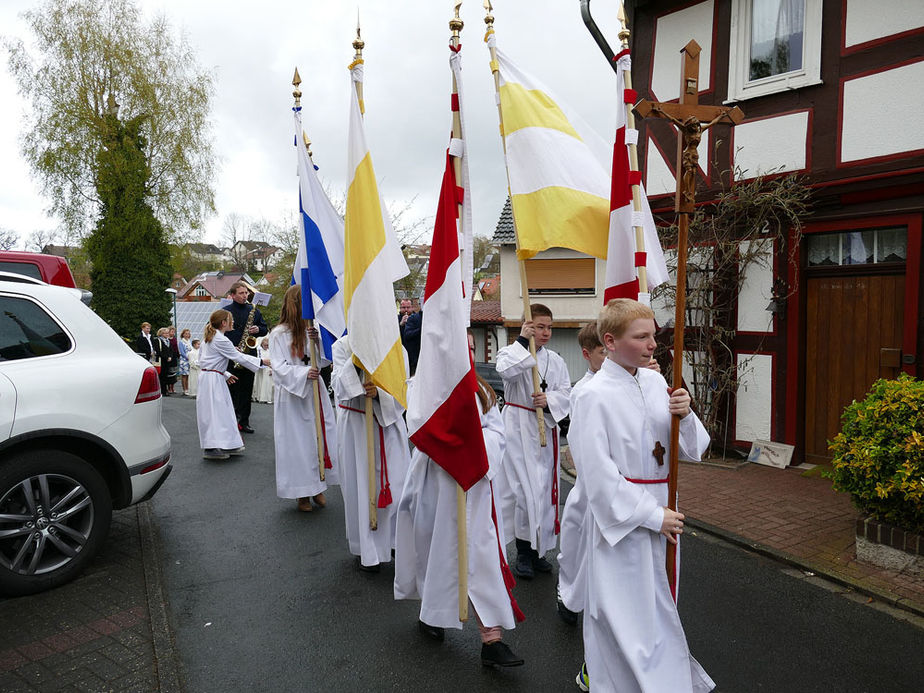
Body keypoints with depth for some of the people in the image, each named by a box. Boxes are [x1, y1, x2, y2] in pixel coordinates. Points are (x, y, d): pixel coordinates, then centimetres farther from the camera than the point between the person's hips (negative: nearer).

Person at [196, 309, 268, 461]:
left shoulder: (209, 337, 14)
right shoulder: (221, 340, -15)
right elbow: (239, 357, -14)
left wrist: (225, 374, 21)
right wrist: (262, 362, -8)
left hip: (207, 375, 10)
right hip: (213, 379, -10)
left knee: (221, 411, 12)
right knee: (214, 411, -7)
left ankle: (227, 446, 17)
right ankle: (211, 449, -5)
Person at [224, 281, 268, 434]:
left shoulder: (254, 310, 11)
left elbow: (265, 329, 16)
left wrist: (258, 330, -6)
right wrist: (230, 347, -14)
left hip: (249, 354, 3)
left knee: (247, 390, 7)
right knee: (232, 389, -1)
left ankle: (244, 421, 14)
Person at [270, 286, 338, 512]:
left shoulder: (312, 330, 8)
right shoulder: (279, 334, -7)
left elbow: (325, 360, 6)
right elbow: (280, 367, -12)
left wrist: (318, 342, -12)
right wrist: (304, 373, -27)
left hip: (315, 393, 5)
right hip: (292, 396, -4)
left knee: (320, 439, 5)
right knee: (297, 443, 1)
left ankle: (317, 487, 21)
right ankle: (302, 493, 14)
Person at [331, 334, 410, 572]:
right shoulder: (342, 346, -4)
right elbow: (339, 388, -13)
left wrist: (379, 392, -23)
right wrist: (355, 359, -25)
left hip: (388, 423, 1)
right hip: (355, 425, -1)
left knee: (396, 481, 4)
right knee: (360, 484, 5)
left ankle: (398, 543, 25)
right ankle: (368, 551, 20)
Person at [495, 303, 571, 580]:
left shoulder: (555, 360, 10)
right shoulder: (511, 352, -1)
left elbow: (566, 392, 5)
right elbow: (506, 371, -24)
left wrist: (549, 399, -14)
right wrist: (522, 341, -19)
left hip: (546, 428, 5)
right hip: (518, 428, -4)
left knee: (545, 489, 9)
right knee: (524, 487, -7)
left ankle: (538, 549, 24)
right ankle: (523, 553, 7)